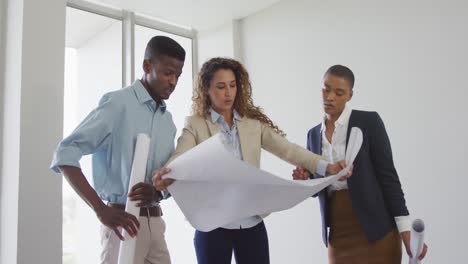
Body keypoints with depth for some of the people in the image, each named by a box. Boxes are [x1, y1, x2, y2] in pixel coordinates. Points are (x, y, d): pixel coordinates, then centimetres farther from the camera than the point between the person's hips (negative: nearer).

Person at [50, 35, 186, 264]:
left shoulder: (167, 119, 12)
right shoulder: (118, 103, -10)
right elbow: (65, 153, -16)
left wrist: (157, 192, -12)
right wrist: (101, 209, -23)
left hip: (155, 221, 7)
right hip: (125, 221, -6)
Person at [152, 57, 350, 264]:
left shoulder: (254, 122, 5)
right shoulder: (195, 125, -2)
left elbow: (287, 149, -4)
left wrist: (326, 167, -19)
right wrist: (166, 176, -40)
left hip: (252, 223, 3)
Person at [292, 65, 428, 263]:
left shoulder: (369, 121, -6)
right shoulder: (314, 134, 8)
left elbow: (387, 174, -8)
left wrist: (405, 230, -12)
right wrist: (305, 179, -9)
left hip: (374, 230, -4)